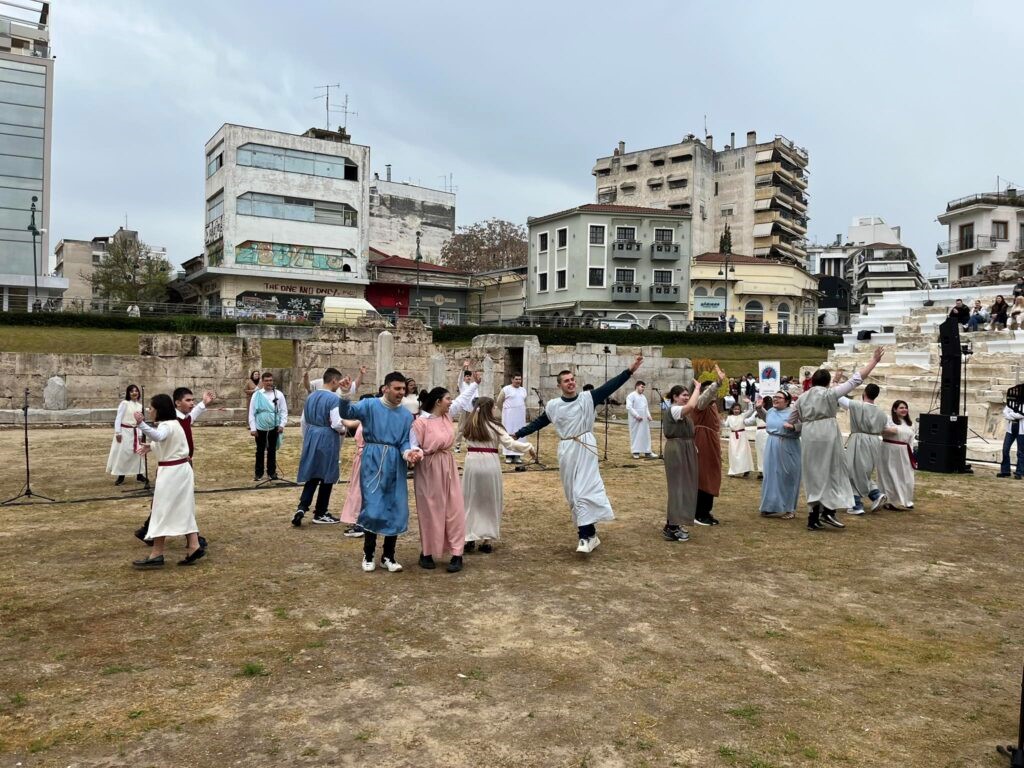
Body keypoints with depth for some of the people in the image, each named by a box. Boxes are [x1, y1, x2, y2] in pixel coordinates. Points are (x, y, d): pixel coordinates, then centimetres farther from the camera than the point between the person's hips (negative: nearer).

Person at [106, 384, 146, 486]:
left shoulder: (139, 405, 8)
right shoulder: (124, 403, -9)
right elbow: (118, 418, -11)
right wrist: (118, 432, -15)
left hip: (135, 431, 5)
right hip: (125, 431, -5)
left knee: (138, 453, 10)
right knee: (122, 453, 0)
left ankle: (139, 474, 20)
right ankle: (120, 476, 11)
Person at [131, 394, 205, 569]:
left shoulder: (166, 425, -17)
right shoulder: (173, 423, 14)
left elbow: (158, 436, -41)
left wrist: (141, 424, -53)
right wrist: (151, 446, 20)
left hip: (171, 472, -10)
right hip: (181, 470, 10)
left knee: (162, 512, -3)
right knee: (183, 510, 11)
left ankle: (157, 555, 1)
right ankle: (194, 547, 9)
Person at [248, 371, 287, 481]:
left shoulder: (279, 394, -2)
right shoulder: (257, 395, -4)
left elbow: (284, 411, 1)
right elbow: (252, 412, -2)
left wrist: (282, 425, -8)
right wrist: (253, 428, -6)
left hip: (274, 427, 1)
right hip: (260, 427, -1)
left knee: (272, 450, 12)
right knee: (260, 450, 9)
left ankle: (272, 472, 23)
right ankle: (258, 473, 19)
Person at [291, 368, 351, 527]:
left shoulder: (311, 396, 7)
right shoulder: (333, 398, -15)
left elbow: (303, 421, 13)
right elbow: (336, 424, -21)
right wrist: (344, 429, 0)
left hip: (311, 438, 7)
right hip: (327, 440, -7)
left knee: (312, 475, 13)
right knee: (327, 477, 6)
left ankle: (302, 507, -2)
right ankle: (320, 514, 13)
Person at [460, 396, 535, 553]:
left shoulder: (469, 425, 6)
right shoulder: (494, 426, -5)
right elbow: (510, 444, -9)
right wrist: (528, 447, 0)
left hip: (472, 463, 3)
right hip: (489, 464, -3)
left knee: (471, 502, 12)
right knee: (490, 503, 10)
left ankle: (470, 538, 9)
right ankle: (486, 540, 13)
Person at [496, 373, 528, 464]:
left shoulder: (524, 390, 12)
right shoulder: (506, 389, -3)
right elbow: (499, 402, 3)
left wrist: (524, 414, 14)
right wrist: (504, 411, 10)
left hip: (520, 416, 5)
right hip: (509, 416, -5)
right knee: (509, 434, -3)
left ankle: (517, 455, 9)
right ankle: (508, 456, 0)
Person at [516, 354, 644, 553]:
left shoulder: (588, 398, 0)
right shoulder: (552, 405, 6)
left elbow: (610, 386, -6)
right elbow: (537, 423, 16)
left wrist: (630, 370, -14)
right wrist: (517, 435, 16)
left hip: (585, 449, -3)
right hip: (566, 451, 3)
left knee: (583, 491, -11)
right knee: (573, 493, 8)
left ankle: (586, 536, -10)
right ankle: (588, 532, 20)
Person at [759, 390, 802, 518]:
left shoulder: (793, 412, -11)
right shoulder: (770, 412, 9)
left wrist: (793, 427, -33)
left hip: (788, 449, -6)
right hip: (772, 449, 6)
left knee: (787, 477, 2)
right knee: (772, 477, 8)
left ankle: (788, 509, 12)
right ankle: (772, 507, 17)